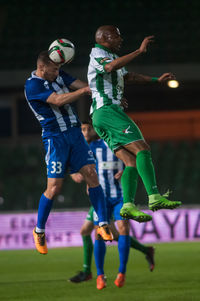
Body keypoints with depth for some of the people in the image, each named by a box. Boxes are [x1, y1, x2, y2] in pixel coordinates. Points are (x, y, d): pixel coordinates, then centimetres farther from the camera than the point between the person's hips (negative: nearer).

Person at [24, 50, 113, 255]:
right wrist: (84, 90, -26)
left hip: (75, 134, 6)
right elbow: (58, 100, -24)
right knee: (54, 188, -7)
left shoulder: (58, 76, 10)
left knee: (91, 175, -7)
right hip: (55, 138, -6)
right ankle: (39, 231, 12)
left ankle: (103, 225, -4)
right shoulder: (32, 86, -13)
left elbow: (83, 86, 8)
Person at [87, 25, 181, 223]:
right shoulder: (97, 54, -5)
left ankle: (128, 206, -11)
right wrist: (140, 51, -29)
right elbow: (111, 67, -30)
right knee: (142, 148, -18)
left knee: (132, 162, 0)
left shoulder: (111, 56, 25)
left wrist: (157, 80, 41)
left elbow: (127, 77, 41)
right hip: (107, 111, -10)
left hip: (102, 117, 10)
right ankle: (154, 197, -27)